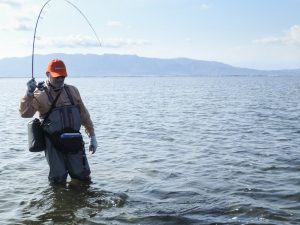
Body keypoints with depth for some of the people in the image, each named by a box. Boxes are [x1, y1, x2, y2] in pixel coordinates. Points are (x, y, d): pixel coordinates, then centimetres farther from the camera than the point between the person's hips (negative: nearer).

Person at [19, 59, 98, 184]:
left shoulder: (72, 91, 9)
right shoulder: (40, 95, -4)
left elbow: (84, 115, 14)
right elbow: (25, 113, -17)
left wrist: (92, 136, 13)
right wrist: (29, 94, -31)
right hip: (53, 144, -3)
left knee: (82, 176, 7)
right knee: (58, 179, 0)